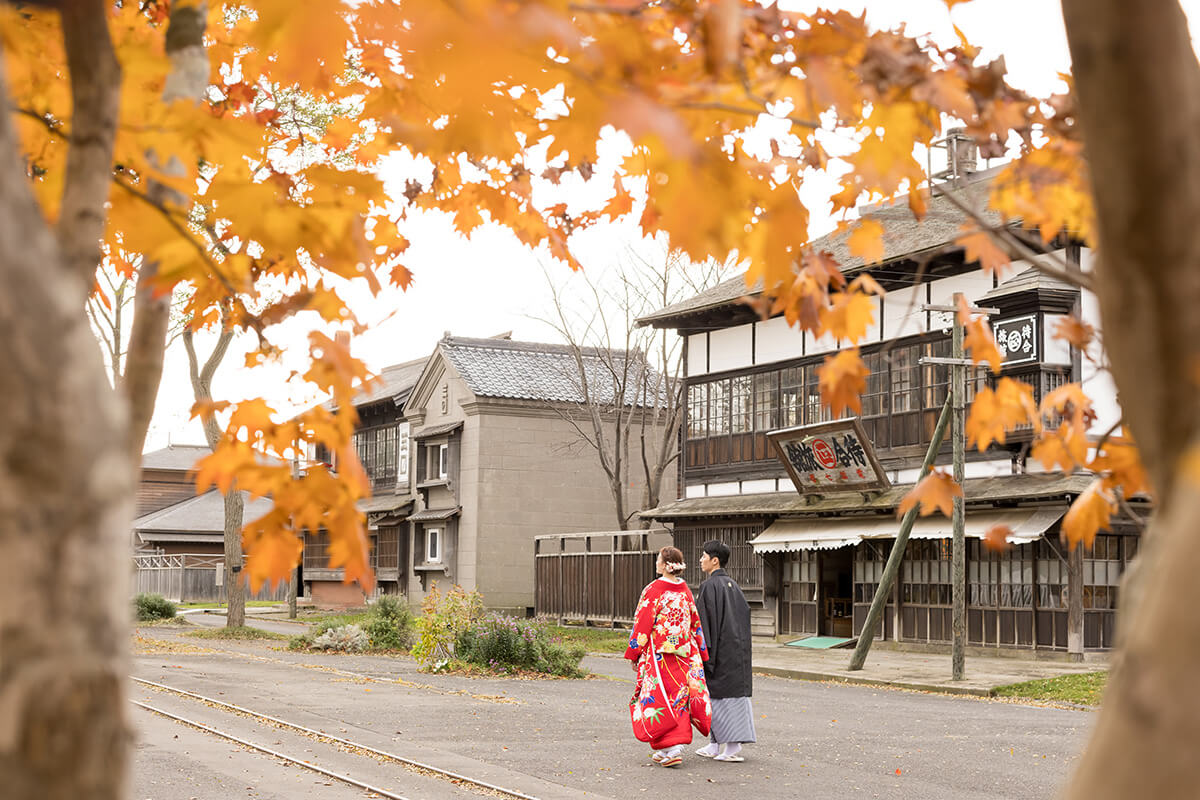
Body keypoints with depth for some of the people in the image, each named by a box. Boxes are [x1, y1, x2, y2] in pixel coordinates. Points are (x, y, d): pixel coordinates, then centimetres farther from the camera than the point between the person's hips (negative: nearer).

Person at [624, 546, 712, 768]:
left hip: (659, 655, -6)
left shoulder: (654, 590, -13)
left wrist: (634, 655, -4)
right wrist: (701, 655, 19)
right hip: (685, 655, 6)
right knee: (679, 698, 11)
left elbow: (642, 625, -12)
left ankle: (671, 749, -5)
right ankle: (668, 748, 15)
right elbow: (696, 623, 11)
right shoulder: (685, 591, 5)